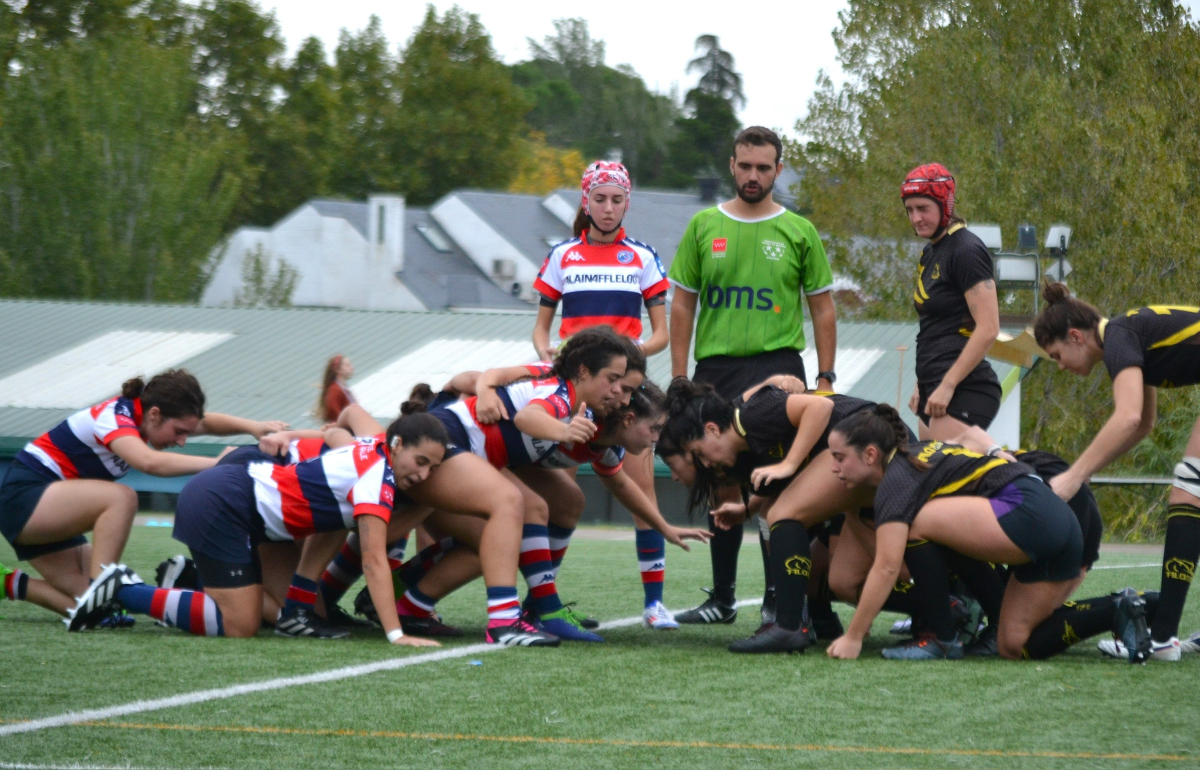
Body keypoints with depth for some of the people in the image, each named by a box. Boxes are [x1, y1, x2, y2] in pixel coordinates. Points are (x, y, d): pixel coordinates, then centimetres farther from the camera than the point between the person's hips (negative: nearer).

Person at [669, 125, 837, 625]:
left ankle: (779, 598, -7)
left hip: (777, 366, -3)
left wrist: (826, 378, 0)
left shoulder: (798, 232, 5)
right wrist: (679, 378, 3)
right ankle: (721, 599, 16)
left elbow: (822, 308, 8)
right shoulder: (704, 227, 9)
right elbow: (682, 304, 10)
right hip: (716, 369, 3)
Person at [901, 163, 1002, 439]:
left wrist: (947, 385, -18)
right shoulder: (930, 253, 18)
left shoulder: (966, 251, -11)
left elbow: (988, 329, -17)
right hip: (935, 388, 10)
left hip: (963, 392, -10)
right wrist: (921, 385, 20)